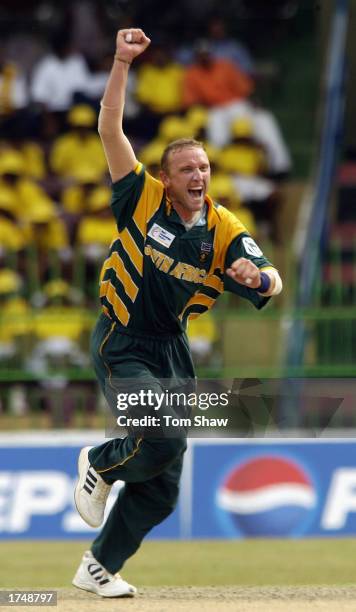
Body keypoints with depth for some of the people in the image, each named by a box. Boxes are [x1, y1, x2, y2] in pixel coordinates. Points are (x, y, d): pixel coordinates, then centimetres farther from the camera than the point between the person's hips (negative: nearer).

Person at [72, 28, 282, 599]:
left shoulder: (224, 230, -4)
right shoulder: (144, 199, -9)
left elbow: (272, 282, -14)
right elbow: (110, 130, -15)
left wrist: (257, 277, -37)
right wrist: (122, 64, -23)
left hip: (172, 352, 5)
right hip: (121, 344, -5)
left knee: (163, 488, 5)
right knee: (163, 441, -25)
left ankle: (99, 568, 22)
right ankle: (100, 465, 9)